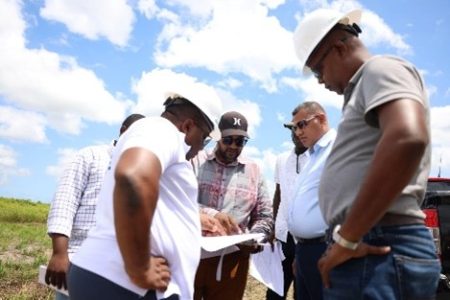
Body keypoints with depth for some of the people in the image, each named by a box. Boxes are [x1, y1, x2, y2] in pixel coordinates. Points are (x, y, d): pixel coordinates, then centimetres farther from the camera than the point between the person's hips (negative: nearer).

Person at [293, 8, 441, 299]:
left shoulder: (382, 69, -6)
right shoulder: (366, 86, 24)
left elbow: (407, 139, -27)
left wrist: (346, 238, -21)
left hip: (380, 248, -9)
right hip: (374, 246, 9)